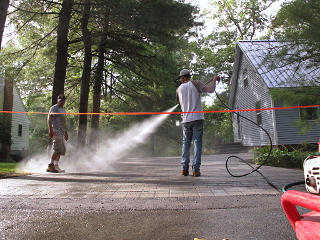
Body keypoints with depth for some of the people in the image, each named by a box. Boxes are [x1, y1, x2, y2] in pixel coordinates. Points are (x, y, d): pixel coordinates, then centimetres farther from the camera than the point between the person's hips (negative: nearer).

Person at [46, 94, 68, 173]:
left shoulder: (63, 110, 24)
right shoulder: (54, 108, -3)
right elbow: (49, 119, -12)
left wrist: (65, 132, 26)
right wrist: (50, 130, -22)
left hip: (61, 132, 9)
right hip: (56, 130, -9)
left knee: (62, 149, 8)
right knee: (57, 149, -16)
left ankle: (56, 165, 14)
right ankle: (50, 165, -12)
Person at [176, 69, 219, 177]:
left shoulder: (179, 89, 10)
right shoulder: (195, 83, 0)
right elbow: (210, 90, -10)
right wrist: (214, 80, 7)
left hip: (186, 119, 3)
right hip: (197, 118, -3)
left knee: (186, 143, 11)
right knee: (197, 143, 1)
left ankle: (184, 168, 5)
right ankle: (196, 169, -3)